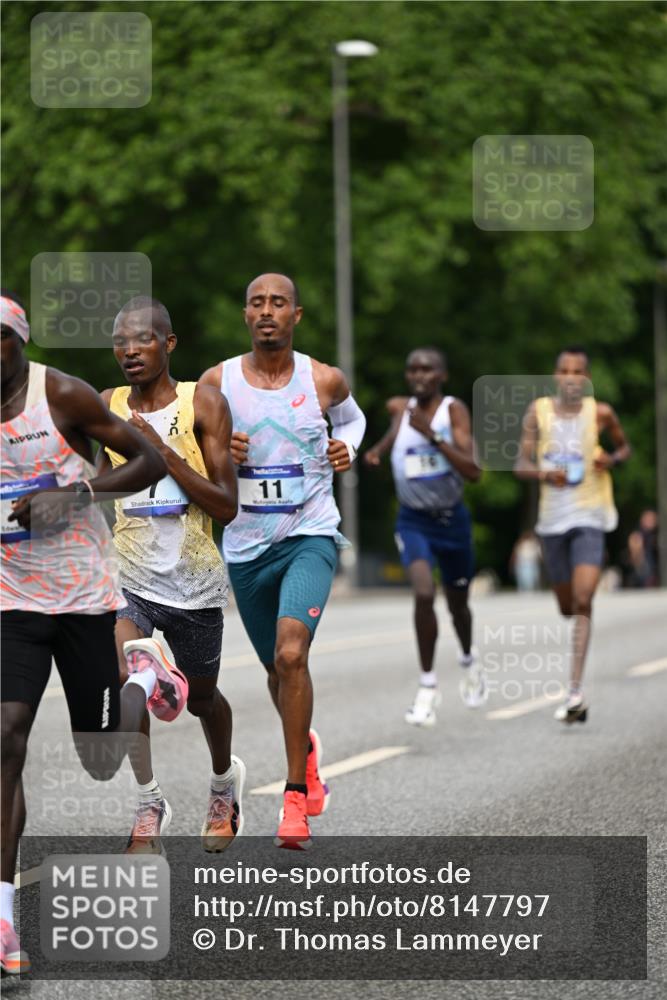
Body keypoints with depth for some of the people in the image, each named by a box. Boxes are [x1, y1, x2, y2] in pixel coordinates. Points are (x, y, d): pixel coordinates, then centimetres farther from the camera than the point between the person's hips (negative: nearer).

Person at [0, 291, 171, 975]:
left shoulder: (63, 396, -12)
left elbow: (150, 461, -8)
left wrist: (73, 495, -22)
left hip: (84, 597, -2)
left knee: (100, 762, 7)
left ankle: (145, 687, 42)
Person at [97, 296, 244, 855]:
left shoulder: (204, 404, -9)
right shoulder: (109, 408, 2)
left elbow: (227, 507, -13)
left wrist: (166, 453, -21)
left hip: (193, 582, -1)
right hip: (127, 575, 1)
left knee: (200, 695, 17)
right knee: (122, 677, -25)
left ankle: (225, 778, 50)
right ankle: (149, 804, -7)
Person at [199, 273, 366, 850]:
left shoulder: (323, 381, -4)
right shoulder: (217, 383, -4)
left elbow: (352, 416, 19)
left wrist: (348, 446, -2)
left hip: (310, 538, -3)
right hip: (246, 546, 3)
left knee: (291, 652, -25)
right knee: (277, 670, 16)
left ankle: (296, 795, -16)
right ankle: (307, 749, 49)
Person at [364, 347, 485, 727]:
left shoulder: (454, 410, -14)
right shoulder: (400, 408, -3)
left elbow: (474, 472, -25)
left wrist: (433, 436, -33)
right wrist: (378, 450, 4)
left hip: (451, 518, -1)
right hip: (413, 519, 1)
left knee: (458, 603, 16)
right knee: (424, 593, -23)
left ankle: (469, 660, 49)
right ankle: (428, 685, -14)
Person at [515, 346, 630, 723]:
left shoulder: (600, 412, -2)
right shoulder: (538, 411, 0)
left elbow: (625, 447, 14)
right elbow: (521, 465, 0)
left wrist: (612, 459, -9)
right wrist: (543, 473, -21)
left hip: (590, 517, -3)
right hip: (553, 518, 3)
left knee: (583, 602, -17)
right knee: (567, 607, 15)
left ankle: (576, 691, -19)